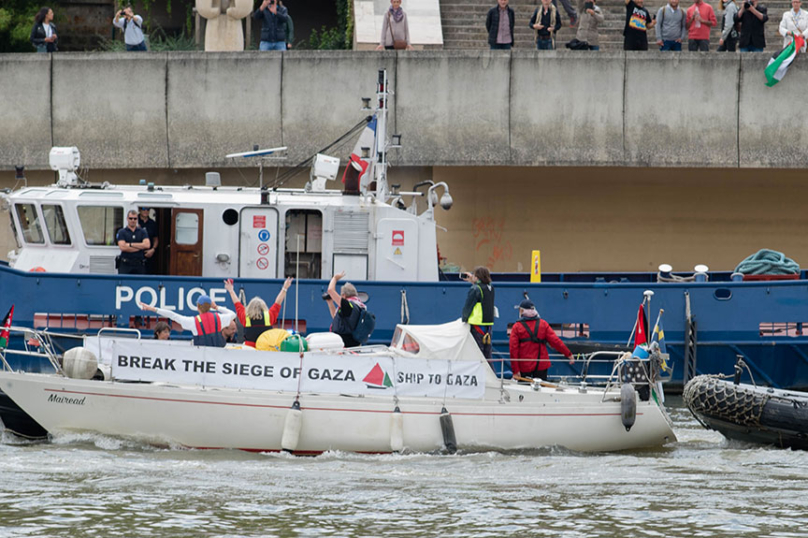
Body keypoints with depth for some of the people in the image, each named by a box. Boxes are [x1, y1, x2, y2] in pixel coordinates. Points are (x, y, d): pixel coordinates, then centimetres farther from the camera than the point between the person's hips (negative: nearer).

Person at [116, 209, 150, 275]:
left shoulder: (143, 232, 9)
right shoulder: (121, 232, 3)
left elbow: (147, 245, -7)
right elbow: (122, 247, -11)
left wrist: (131, 244, -10)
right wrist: (140, 247, -7)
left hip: (139, 265, 2)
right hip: (125, 264, -2)